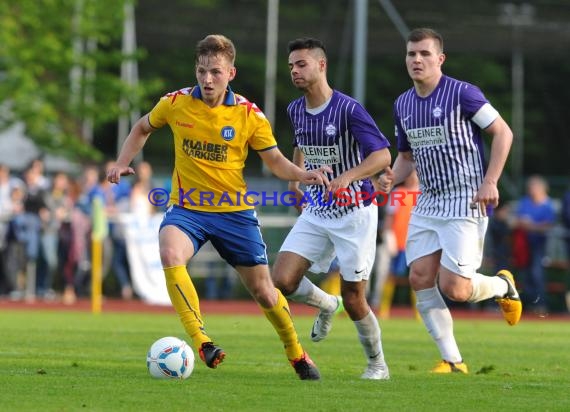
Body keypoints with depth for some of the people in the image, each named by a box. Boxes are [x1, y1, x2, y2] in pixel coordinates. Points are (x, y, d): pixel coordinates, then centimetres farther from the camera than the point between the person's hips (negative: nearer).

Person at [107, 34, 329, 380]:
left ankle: (297, 354, 31)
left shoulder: (249, 115, -8)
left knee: (263, 292, 5)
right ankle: (202, 341, -30)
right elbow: (142, 129, 14)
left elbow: (275, 160, -1)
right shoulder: (176, 104, -5)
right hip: (186, 208, 0)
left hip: (234, 211, 0)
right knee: (171, 254, -34)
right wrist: (122, 164, 1)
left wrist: (303, 175, -20)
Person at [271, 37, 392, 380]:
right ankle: (326, 304, 22)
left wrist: (346, 177, -35)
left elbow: (382, 156, -22)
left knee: (353, 300, -3)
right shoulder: (295, 110, 5)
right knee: (283, 279, -10)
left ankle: (378, 364, 19)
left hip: (354, 213, -6)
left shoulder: (349, 109, -16)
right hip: (315, 213, 6)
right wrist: (296, 175, 15)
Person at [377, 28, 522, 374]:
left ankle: (502, 285, 20)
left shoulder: (462, 93, -11)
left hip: (465, 202, -7)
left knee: (453, 288, -14)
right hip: (428, 203, 7)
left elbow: (503, 132, -6)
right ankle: (453, 361, 4)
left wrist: (490, 182, -14)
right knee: (420, 279, -5)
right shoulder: (403, 105, 10)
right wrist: (393, 177, 1)